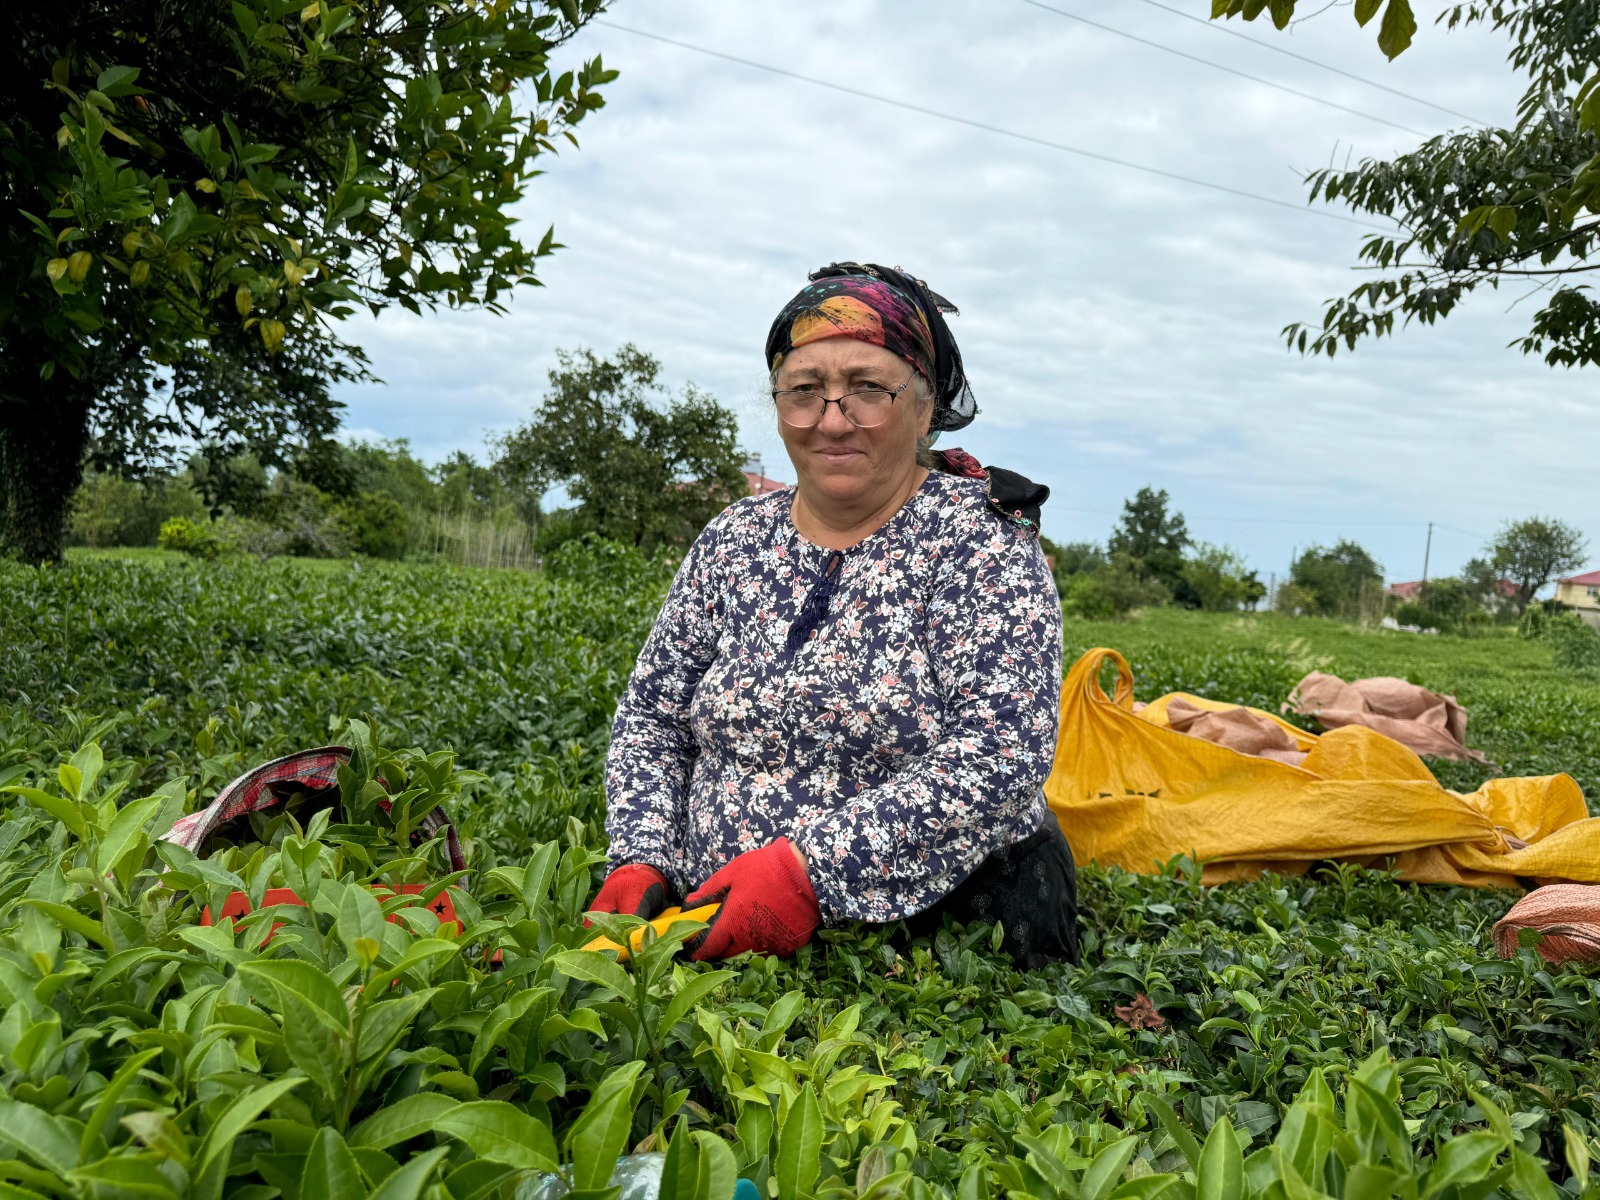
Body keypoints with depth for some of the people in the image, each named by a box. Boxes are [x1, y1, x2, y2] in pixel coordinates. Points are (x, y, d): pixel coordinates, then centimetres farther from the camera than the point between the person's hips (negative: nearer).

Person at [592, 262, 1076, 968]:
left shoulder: (976, 538, -5)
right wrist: (641, 860, -5)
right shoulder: (732, 541, 9)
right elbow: (650, 717, 13)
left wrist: (810, 866, -24)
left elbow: (1002, 753, -16)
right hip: (718, 928, 4)